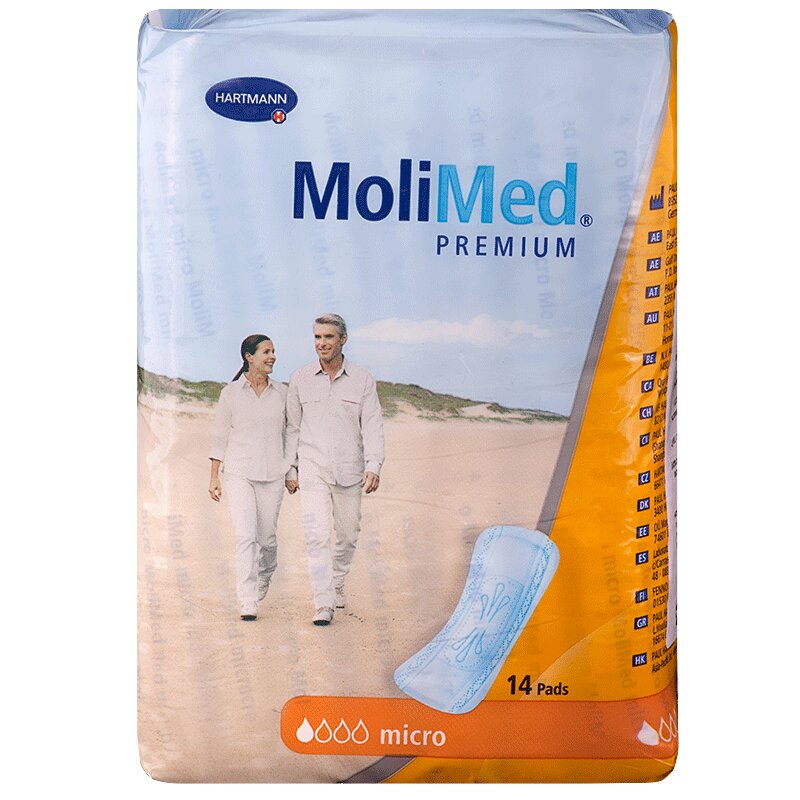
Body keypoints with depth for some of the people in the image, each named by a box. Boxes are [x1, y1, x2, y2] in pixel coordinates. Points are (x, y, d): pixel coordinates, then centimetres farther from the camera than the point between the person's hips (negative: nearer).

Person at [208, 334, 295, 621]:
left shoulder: (281, 392, 5)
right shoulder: (231, 393, -1)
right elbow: (220, 437, 3)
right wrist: (214, 477, 1)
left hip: (273, 474, 2)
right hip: (239, 473, -2)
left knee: (267, 536, 8)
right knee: (245, 535, -12)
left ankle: (265, 575, 39)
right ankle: (248, 603, -5)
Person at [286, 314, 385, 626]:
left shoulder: (363, 380, 1)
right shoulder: (300, 379, 4)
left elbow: (372, 426, -3)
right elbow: (292, 427, 10)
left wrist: (374, 466, -15)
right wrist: (290, 469, 7)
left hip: (349, 470, 1)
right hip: (312, 469, -1)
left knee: (348, 534, 12)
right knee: (317, 534, -12)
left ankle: (337, 583, 37)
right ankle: (324, 604, -7)